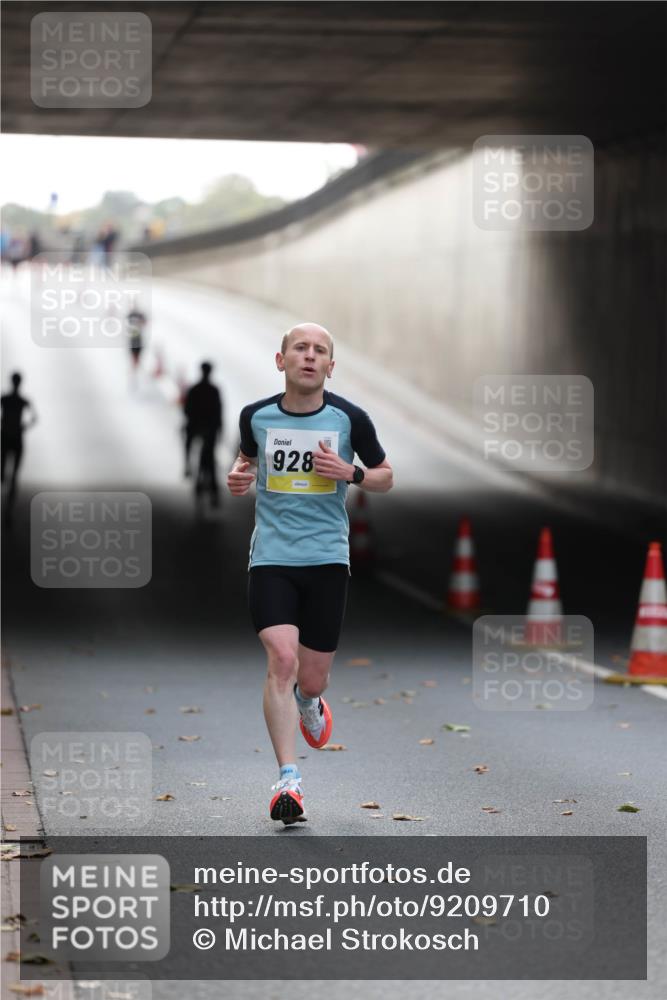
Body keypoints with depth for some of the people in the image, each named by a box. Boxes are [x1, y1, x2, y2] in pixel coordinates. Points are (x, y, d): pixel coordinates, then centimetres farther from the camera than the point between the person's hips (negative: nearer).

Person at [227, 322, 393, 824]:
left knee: (312, 678, 6)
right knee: (282, 658, -19)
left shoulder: (349, 418, -2)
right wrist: (239, 477, 0)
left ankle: (308, 700, 46)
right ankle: (288, 778, -15)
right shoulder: (256, 416, 2)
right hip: (271, 557, 0)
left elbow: (386, 476, 9)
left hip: (327, 559, 0)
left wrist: (351, 473, -11)